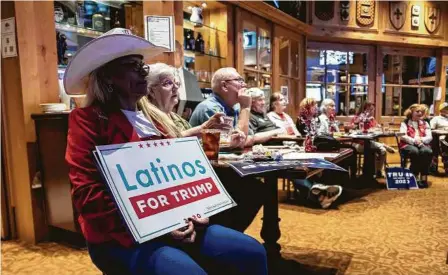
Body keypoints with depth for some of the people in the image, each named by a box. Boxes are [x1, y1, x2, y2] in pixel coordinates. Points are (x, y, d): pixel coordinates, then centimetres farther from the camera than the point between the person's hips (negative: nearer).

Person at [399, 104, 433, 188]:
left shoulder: (425, 123, 20)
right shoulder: (405, 123, 9)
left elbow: (429, 137, 7)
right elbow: (403, 136, -6)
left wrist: (420, 140, -14)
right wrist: (414, 141, -20)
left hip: (422, 144, 3)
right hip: (408, 144, -3)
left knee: (428, 152, -32)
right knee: (415, 152, -37)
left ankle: (424, 178, -29)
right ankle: (414, 177, -27)